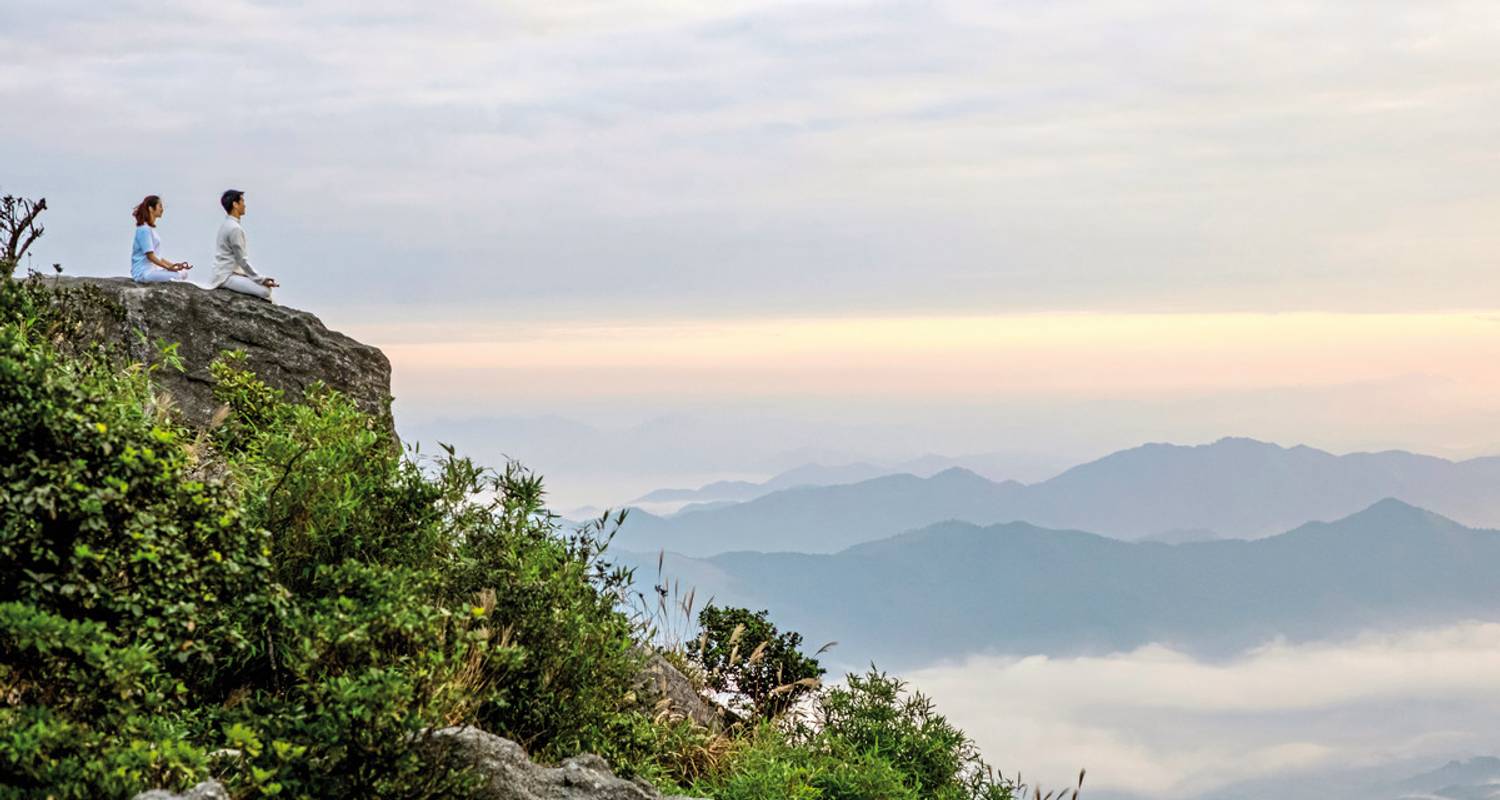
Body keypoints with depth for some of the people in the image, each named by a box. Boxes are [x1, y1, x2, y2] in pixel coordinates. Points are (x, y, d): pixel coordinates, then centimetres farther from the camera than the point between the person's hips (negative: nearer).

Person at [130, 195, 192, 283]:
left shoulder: (150, 229, 17)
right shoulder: (144, 230, -13)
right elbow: (150, 256, -18)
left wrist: (173, 265, 11)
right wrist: (168, 267, -19)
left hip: (152, 268, 10)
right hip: (143, 272, -10)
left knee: (183, 273, 0)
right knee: (179, 275, -20)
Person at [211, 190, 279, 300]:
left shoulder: (228, 225, 14)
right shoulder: (235, 229, -17)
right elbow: (242, 261, -17)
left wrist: (261, 278, 14)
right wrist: (261, 280, -12)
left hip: (233, 272, 10)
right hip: (227, 276, -10)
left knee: (267, 286, 10)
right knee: (264, 291, -22)